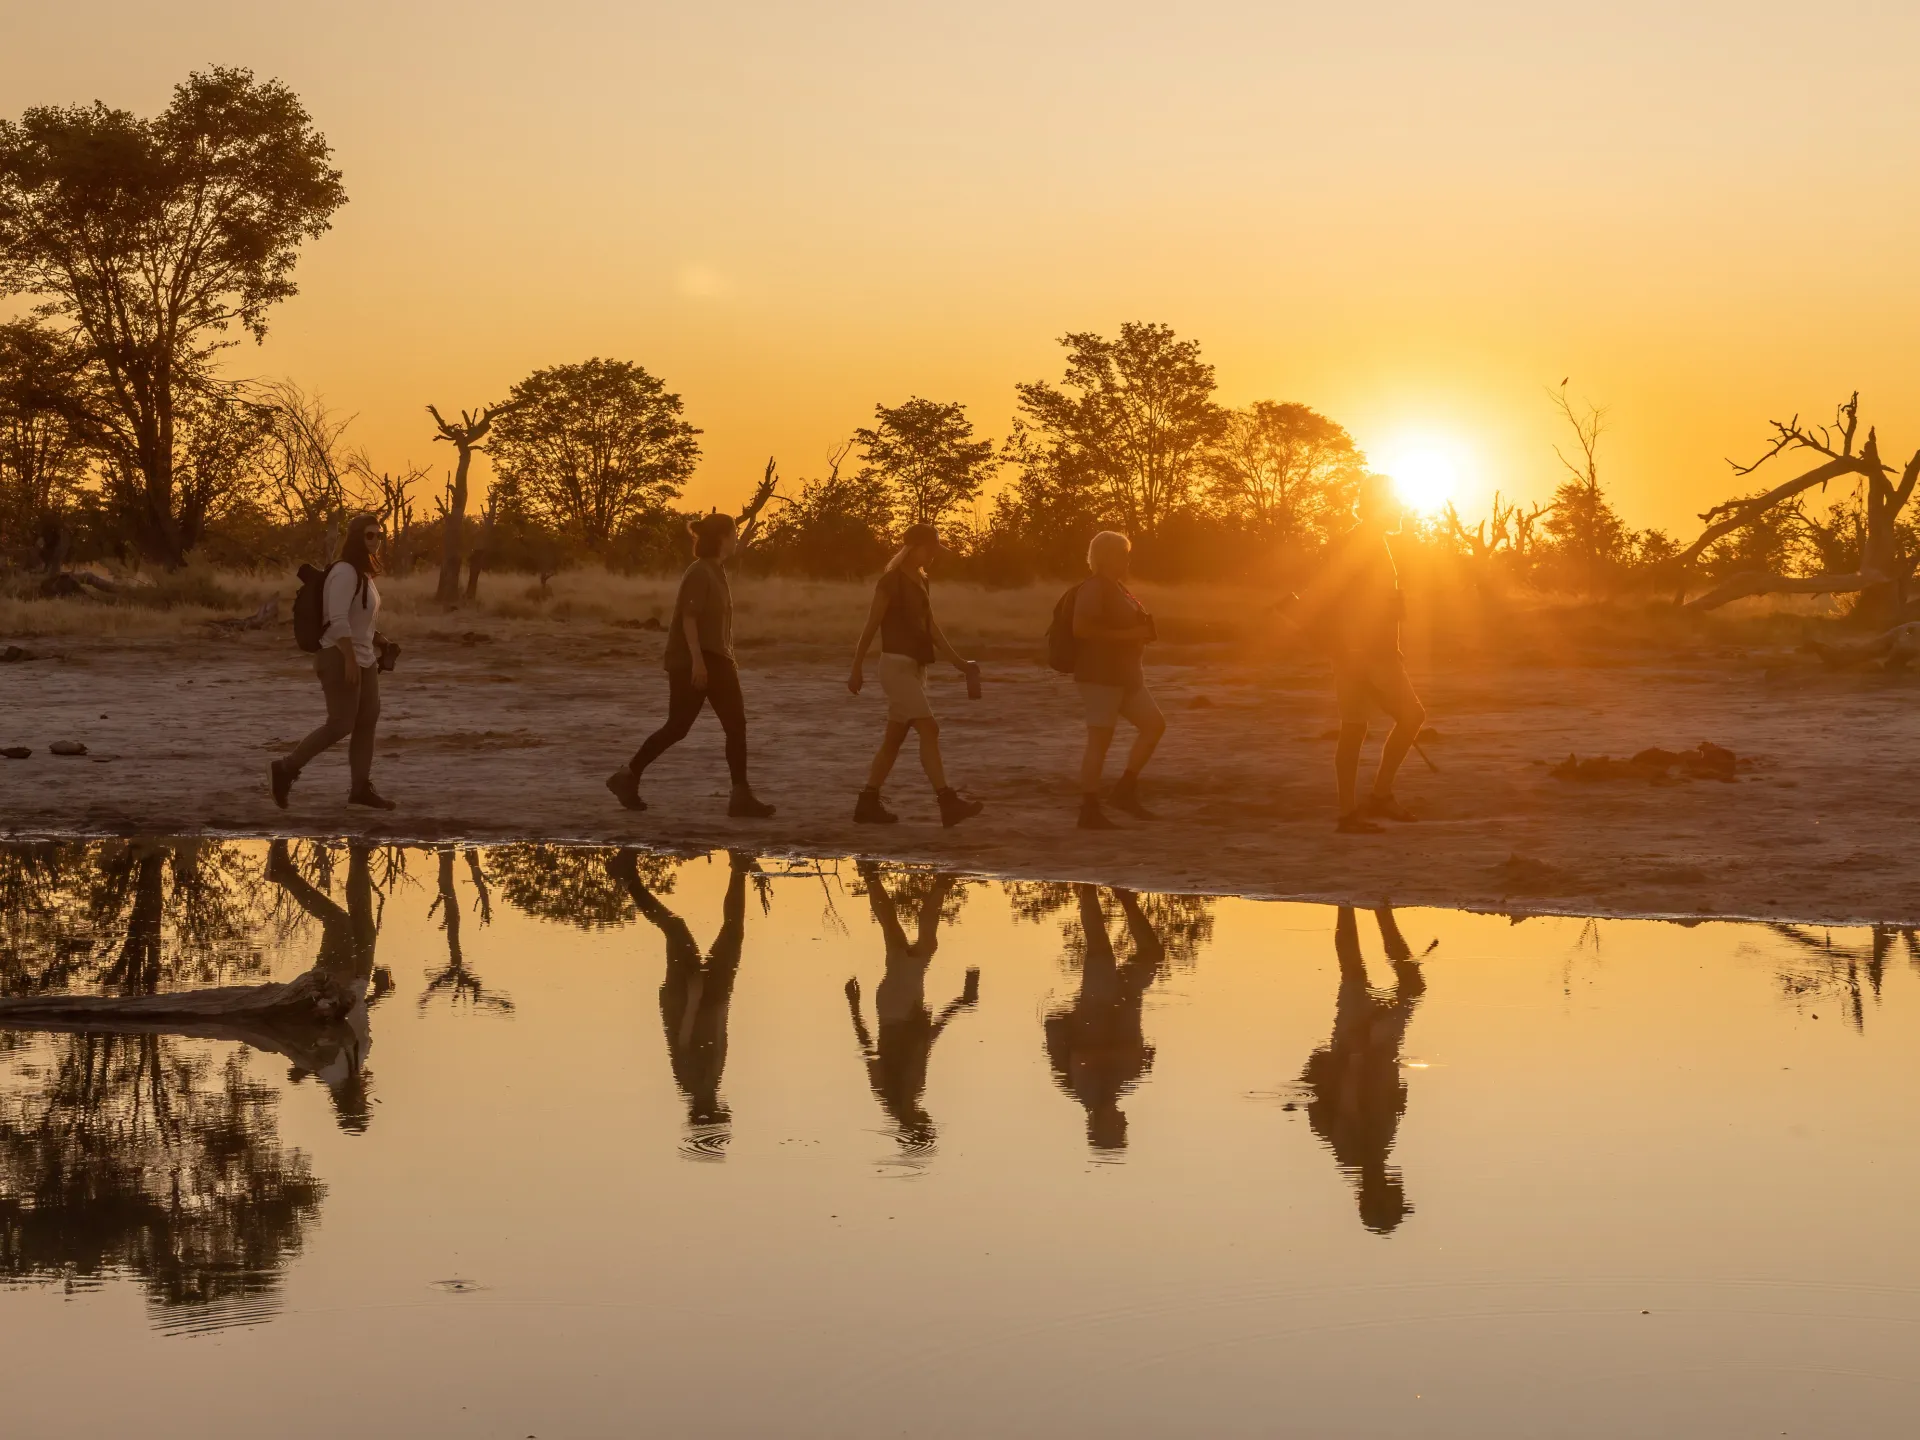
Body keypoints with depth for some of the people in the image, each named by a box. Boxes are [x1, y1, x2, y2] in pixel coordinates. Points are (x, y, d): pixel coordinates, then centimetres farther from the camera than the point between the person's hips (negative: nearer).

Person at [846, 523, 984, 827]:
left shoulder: (920, 581, 14)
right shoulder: (891, 580, -11)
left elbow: (931, 627, 12)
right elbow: (871, 626, -10)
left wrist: (956, 660, 3)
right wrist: (857, 670, -10)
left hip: (916, 667, 9)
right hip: (897, 665, -9)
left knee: (895, 737, 9)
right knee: (929, 729, -16)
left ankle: (868, 803, 15)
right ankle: (948, 802, -22)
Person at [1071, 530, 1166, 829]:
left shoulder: (1117, 587, 18)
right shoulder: (1093, 588, -13)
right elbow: (1081, 628, -25)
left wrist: (1141, 633, 12)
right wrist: (1126, 635, -22)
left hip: (1125, 674, 10)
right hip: (1099, 674, -10)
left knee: (1154, 724, 5)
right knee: (1100, 740, -9)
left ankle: (1125, 789, 11)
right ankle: (1089, 811, -5)